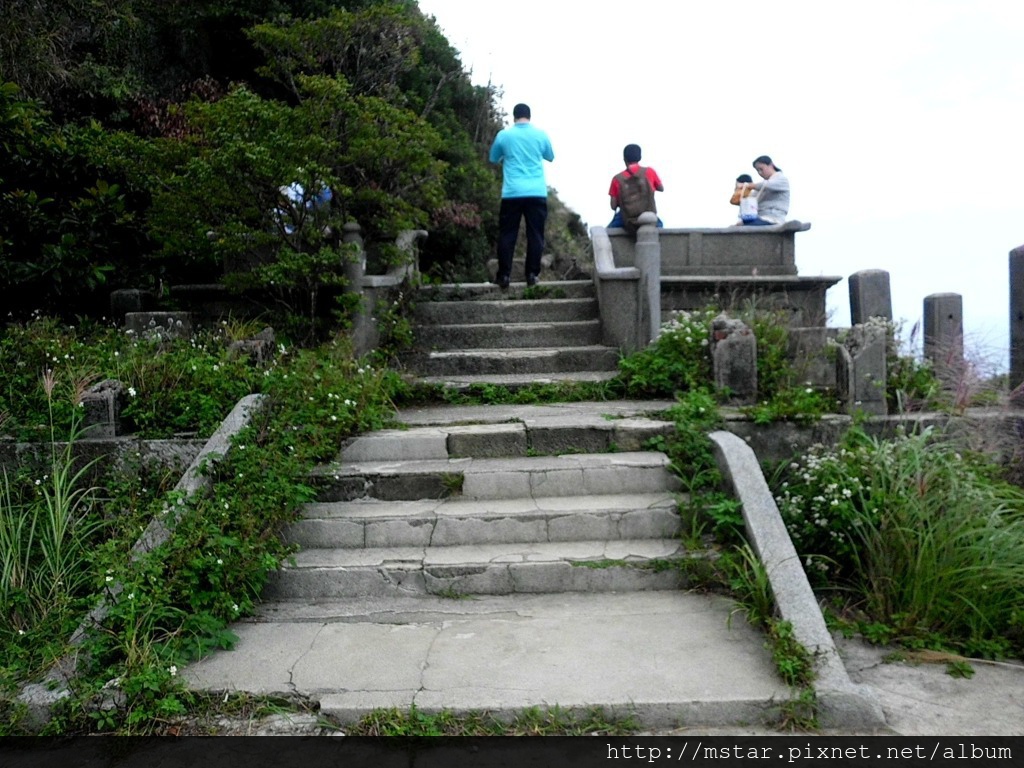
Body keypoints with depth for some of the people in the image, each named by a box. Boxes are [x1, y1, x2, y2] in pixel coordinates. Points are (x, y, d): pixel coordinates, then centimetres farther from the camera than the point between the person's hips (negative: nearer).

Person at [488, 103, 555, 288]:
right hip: (537, 193, 1)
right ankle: (532, 274, 4)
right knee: (535, 235, 6)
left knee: (507, 235, 6)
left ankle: (504, 275, 4)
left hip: (512, 193, 0)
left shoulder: (503, 135, 3)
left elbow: (493, 159, 19)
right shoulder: (541, 134, 6)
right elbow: (551, 157, 23)